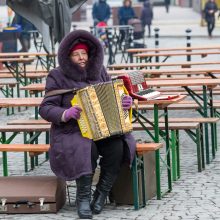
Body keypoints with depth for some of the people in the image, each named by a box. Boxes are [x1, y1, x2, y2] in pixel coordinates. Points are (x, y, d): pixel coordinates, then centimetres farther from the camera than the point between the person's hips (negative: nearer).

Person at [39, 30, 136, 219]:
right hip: (72, 133, -3)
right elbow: (46, 109, -7)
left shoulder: (99, 72, 9)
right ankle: (83, 198, -22)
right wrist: (66, 114, -27)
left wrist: (125, 102, -9)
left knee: (117, 147, -28)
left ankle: (102, 194, -15)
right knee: (87, 149, -35)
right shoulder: (58, 77, -2)